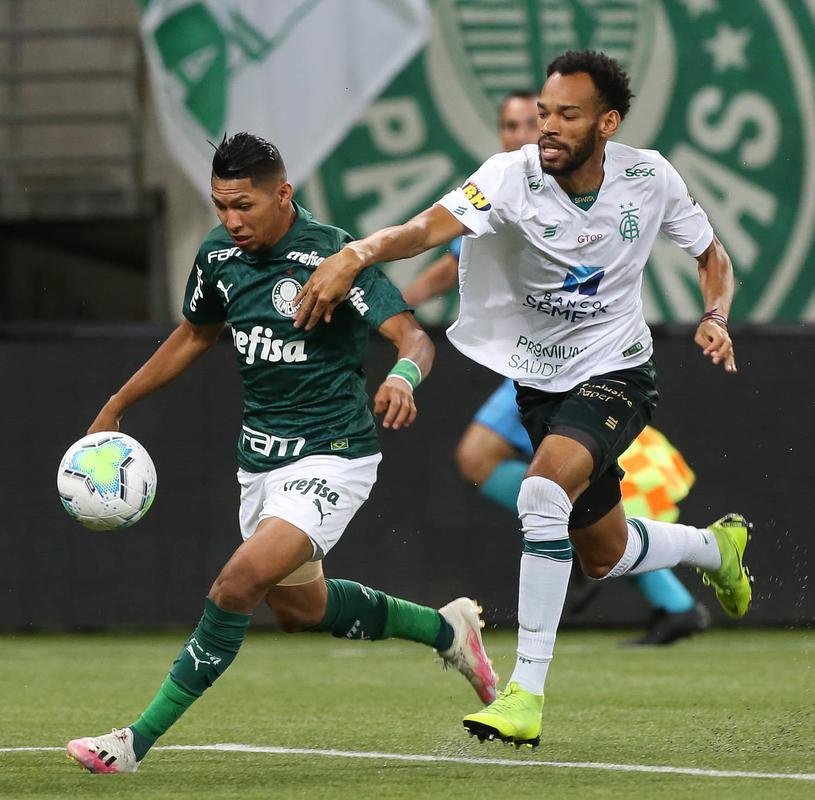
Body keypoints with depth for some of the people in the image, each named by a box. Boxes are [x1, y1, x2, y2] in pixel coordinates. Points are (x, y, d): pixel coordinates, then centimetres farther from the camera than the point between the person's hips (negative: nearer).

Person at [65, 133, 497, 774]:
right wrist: (115, 408, 20)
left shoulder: (333, 254, -20)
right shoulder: (219, 254, 0)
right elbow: (195, 335, 19)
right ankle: (446, 630, 44)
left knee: (239, 584, -23)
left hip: (332, 456, -8)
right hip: (261, 453, 8)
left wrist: (403, 375, -50)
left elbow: (413, 336, -27)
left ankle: (137, 743, -17)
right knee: (299, 608, 21)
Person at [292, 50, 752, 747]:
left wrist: (715, 318, -14)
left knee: (543, 491, -30)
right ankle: (715, 545, 52)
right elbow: (433, 225, -38)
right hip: (539, 381, 3)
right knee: (603, 556, 16)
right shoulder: (515, 176, -20)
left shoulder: (649, 178, -12)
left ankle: (527, 692, -24)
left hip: (616, 374, -3)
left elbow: (712, 255, 7)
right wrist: (358, 252, -58)